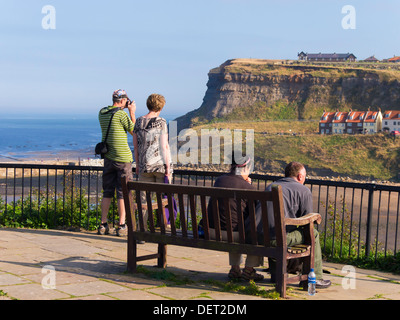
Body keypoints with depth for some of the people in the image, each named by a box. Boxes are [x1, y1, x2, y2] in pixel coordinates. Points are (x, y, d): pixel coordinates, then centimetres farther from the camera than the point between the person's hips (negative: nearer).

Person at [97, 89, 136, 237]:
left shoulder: (102, 113, 8)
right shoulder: (121, 114, -13)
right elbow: (133, 131, -3)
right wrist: (132, 112, 3)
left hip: (108, 157, 6)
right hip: (123, 158, -6)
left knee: (107, 192, 11)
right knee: (123, 192, -1)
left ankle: (103, 225, 11)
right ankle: (122, 226, -1)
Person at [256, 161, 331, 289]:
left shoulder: (271, 186, 28)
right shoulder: (304, 191, 9)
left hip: (256, 236, 7)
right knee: (313, 233, 15)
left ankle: (276, 273, 42)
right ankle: (314, 278, 21)